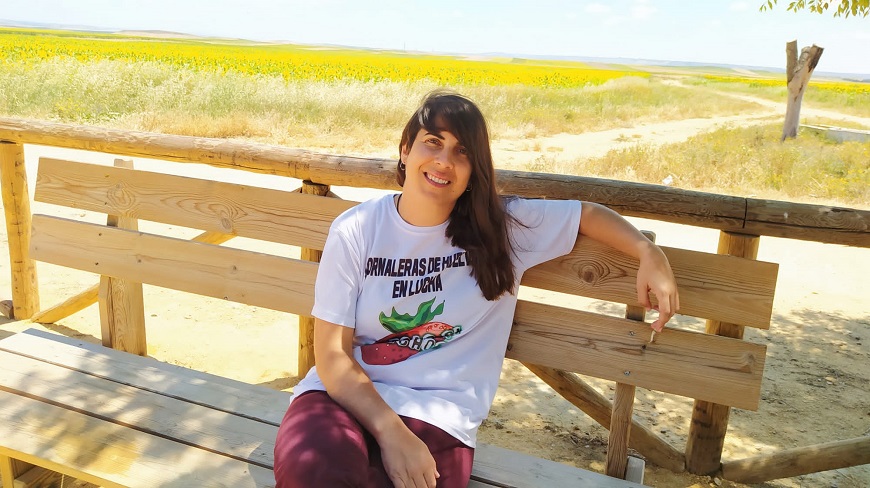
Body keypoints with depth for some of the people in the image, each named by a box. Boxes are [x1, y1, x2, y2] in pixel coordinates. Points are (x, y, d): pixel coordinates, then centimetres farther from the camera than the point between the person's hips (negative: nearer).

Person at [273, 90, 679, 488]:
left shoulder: (502, 226, 1)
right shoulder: (355, 231, -2)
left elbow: (587, 213, 13)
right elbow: (332, 353, -5)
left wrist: (649, 253, -8)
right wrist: (390, 430, -20)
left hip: (435, 409, 0)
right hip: (348, 393, 0)